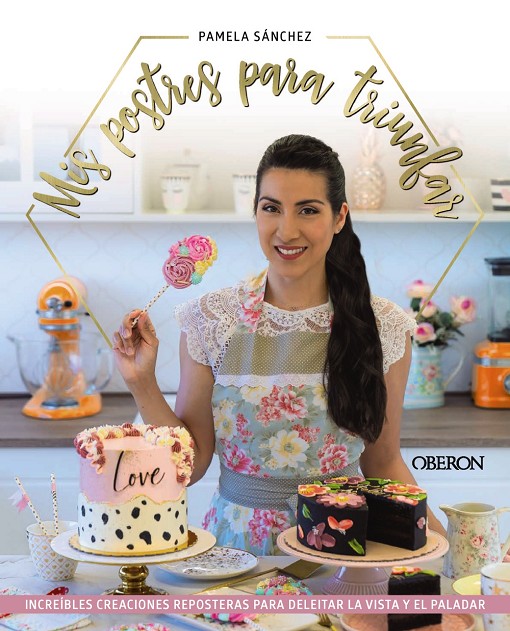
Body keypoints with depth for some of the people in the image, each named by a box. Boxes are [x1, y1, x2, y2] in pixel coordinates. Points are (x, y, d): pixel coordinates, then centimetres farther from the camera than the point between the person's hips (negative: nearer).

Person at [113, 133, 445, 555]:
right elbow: (191, 463, 3)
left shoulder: (385, 326, -1)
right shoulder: (211, 319, -2)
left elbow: (383, 463, 9)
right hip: (238, 541, -1)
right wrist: (144, 387, -8)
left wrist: (437, 535, -2)